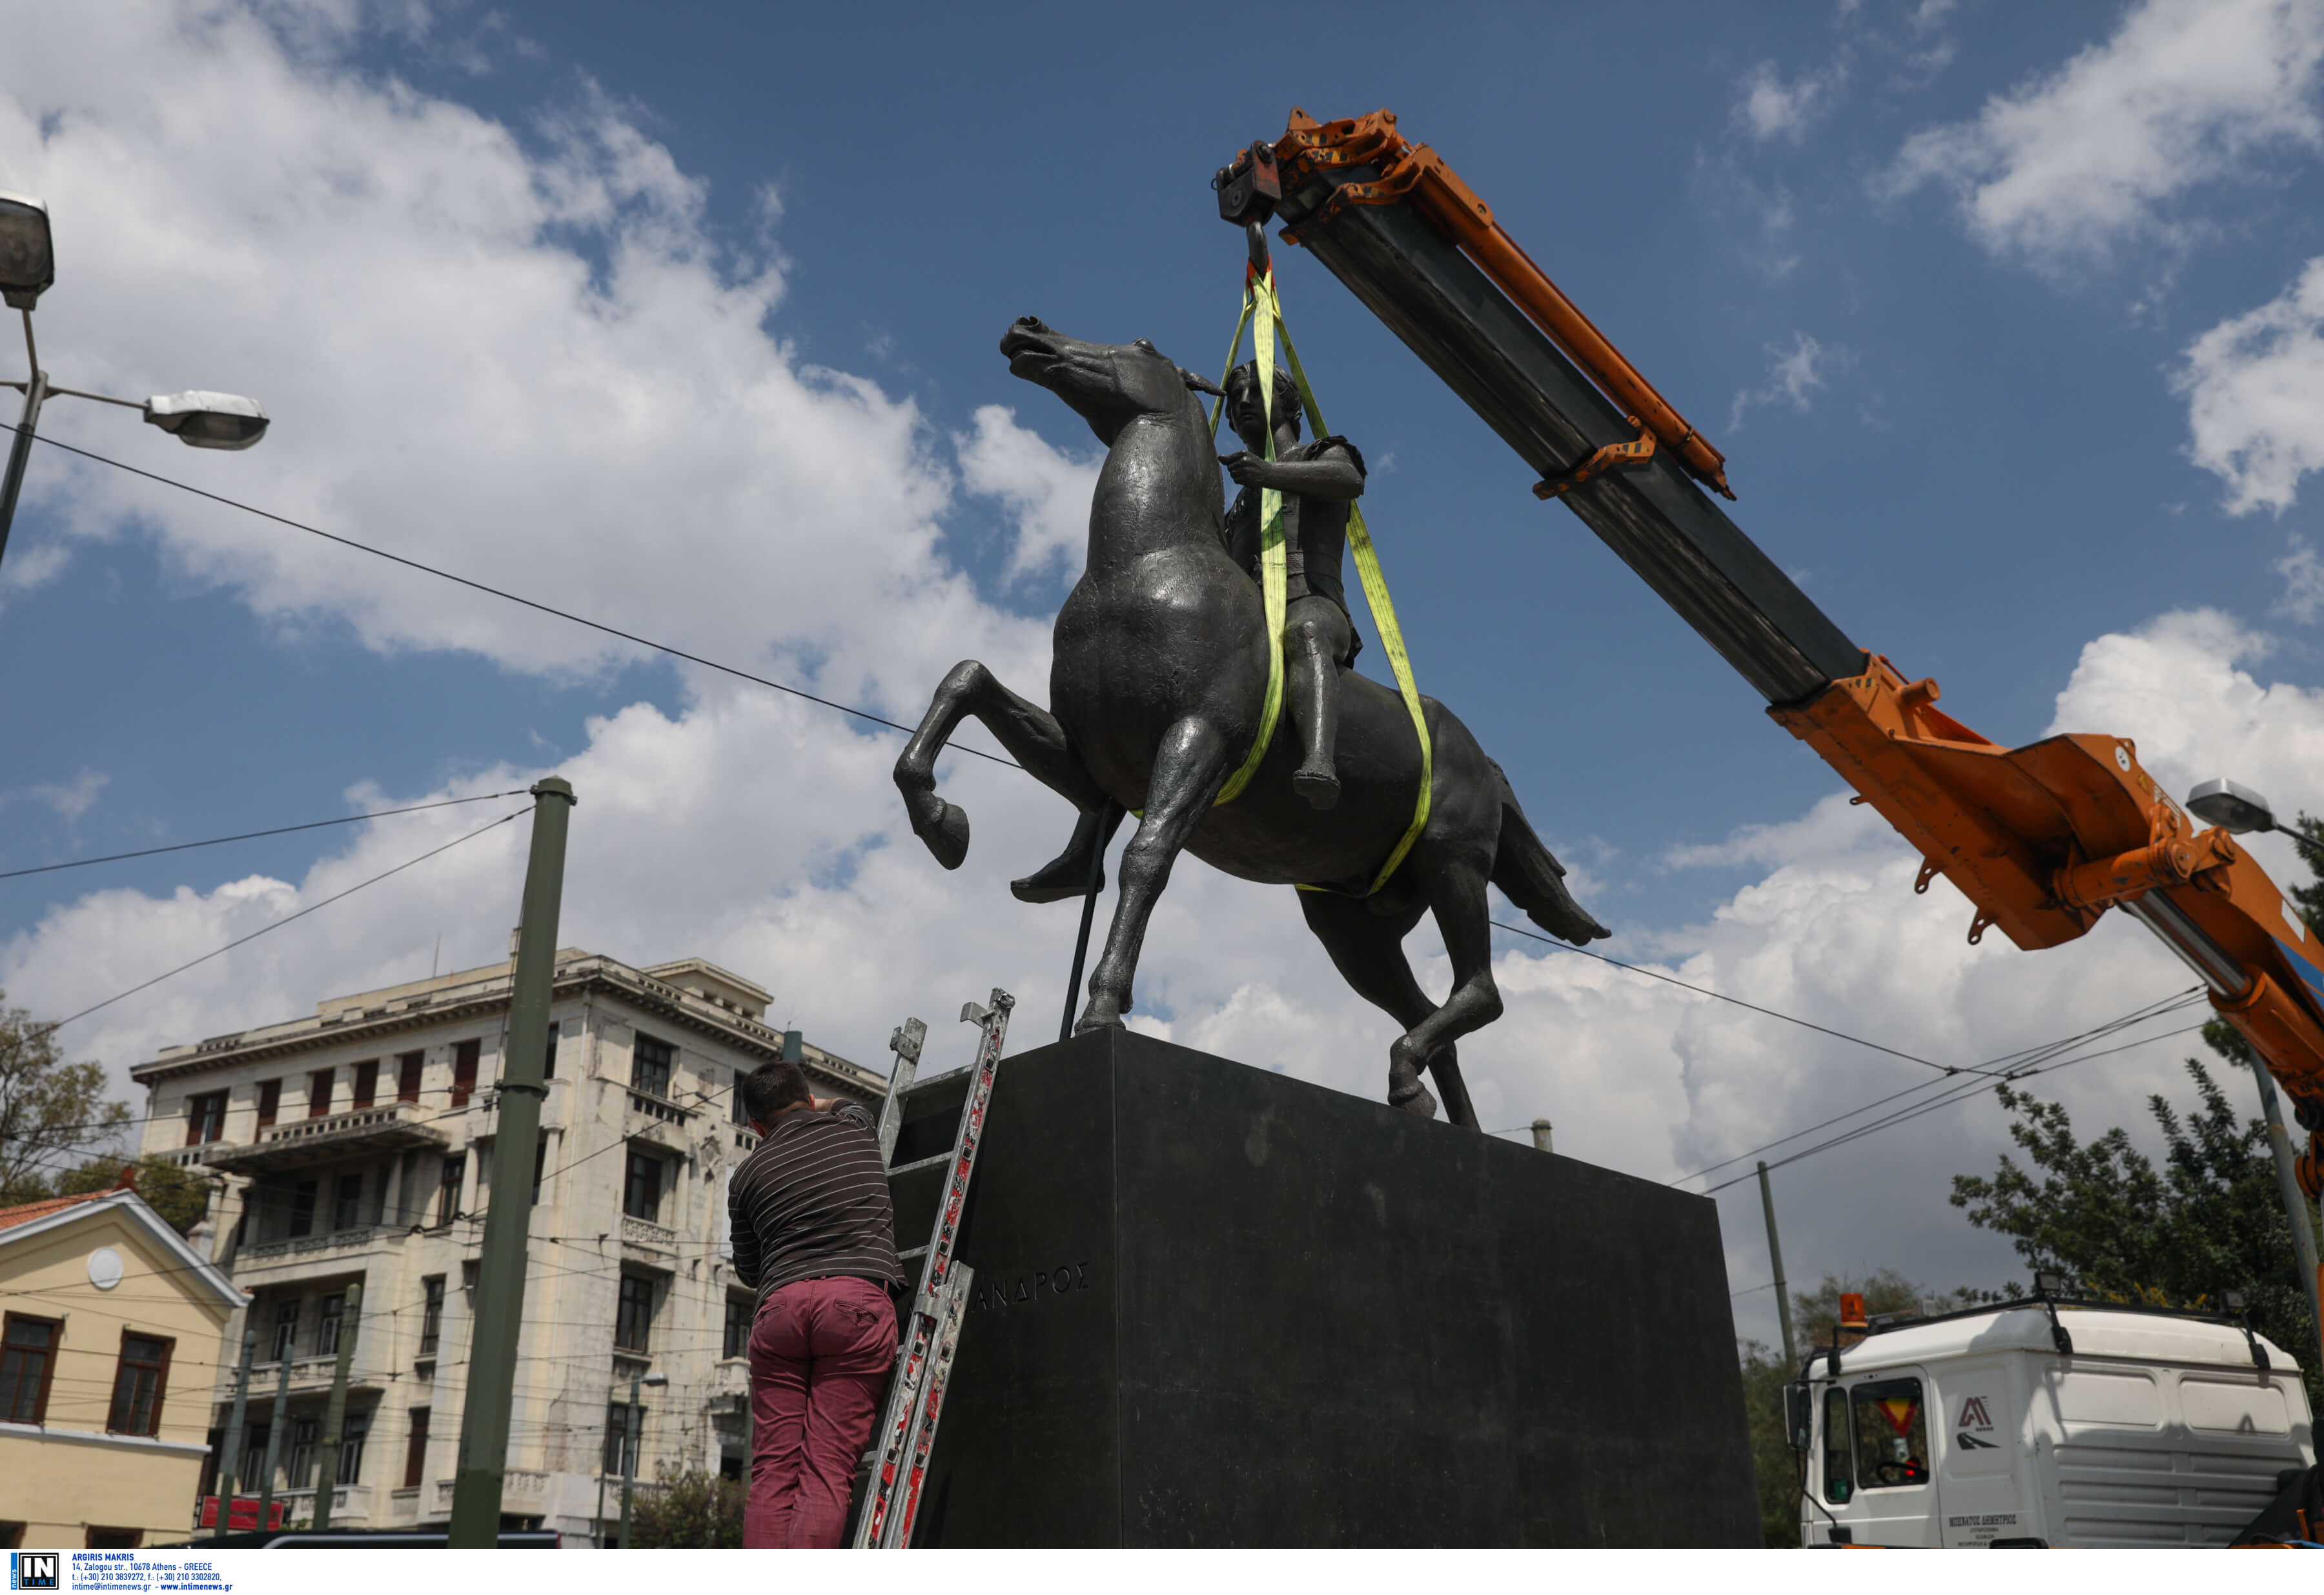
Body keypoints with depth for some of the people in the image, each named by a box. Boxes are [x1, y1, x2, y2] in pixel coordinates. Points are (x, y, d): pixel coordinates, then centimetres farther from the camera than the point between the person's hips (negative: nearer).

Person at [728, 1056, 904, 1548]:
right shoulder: (854, 1127, 16)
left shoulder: (747, 1175, 17)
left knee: (772, 1474, 4)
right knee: (827, 1471, -5)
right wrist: (822, 1106, 62)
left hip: (780, 1305, 1)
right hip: (858, 1297, -1)